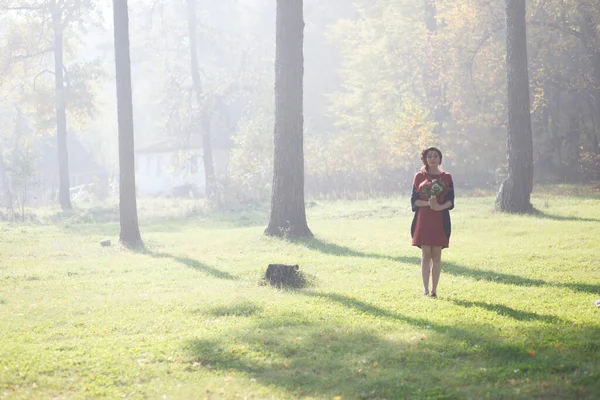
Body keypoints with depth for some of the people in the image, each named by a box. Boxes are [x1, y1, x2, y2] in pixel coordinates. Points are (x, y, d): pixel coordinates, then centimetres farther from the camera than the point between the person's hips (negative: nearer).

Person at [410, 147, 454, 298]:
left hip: (440, 220, 1)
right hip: (423, 220, 0)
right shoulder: (419, 176, 8)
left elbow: (450, 201, 2)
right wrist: (427, 203, -16)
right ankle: (426, 289, -2)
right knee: (426, 254, -4)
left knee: (436, 255, 0)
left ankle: (434, 290, 4)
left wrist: (440, 206, -18)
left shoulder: (446, 177, 9)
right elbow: (414, 200, 3)